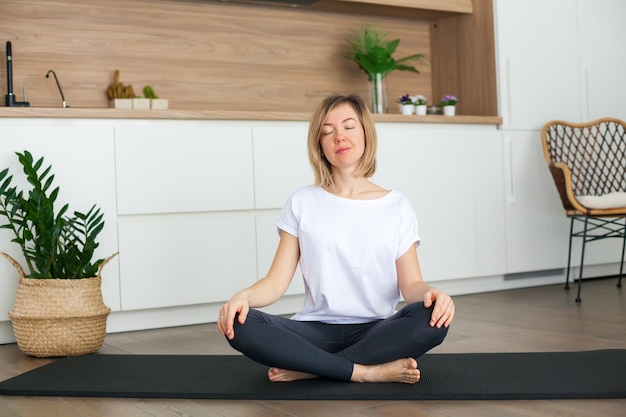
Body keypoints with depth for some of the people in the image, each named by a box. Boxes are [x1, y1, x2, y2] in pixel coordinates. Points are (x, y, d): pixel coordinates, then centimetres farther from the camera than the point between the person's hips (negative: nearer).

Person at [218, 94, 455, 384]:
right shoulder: (302, 203, 7)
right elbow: (277, 281, 1)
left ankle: (306, 368, -22)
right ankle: (370, 372, -25)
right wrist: (243, 296, -21)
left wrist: (430, 294, -23)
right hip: (317, 331, 0)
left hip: (377, 331, 0)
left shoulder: (397, 206, 7)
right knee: (240, 325, -27)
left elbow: (411, 284, 1)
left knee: (432, 317, -32)